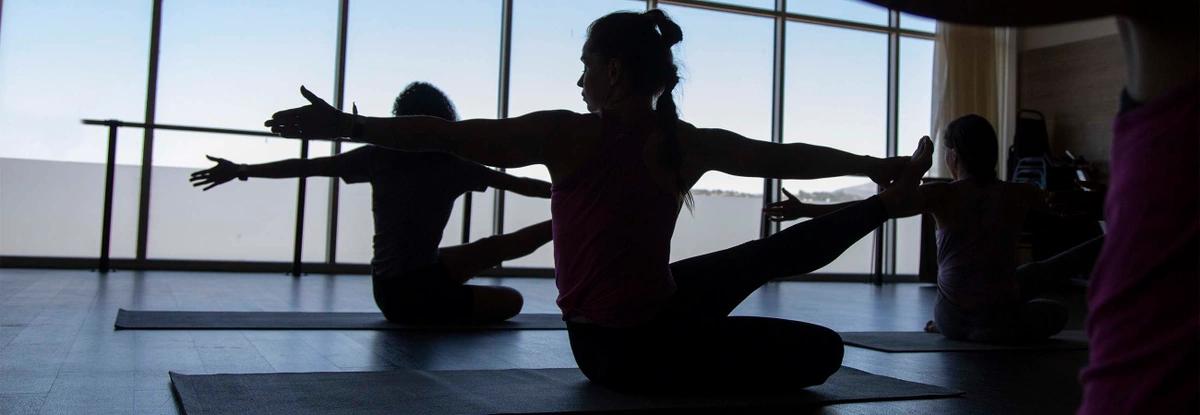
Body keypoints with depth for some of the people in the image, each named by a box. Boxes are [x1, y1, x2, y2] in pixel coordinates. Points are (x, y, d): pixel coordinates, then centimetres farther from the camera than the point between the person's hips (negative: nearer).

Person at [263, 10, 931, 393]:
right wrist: (884, 167, 24)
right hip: (657, 342, 1)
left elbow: (449, 135, -16)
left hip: (612, 350, -1)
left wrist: (345, 125, -10)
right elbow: (793, 158, 9)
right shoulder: (695, 145, -4)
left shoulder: (571, 136, -15)